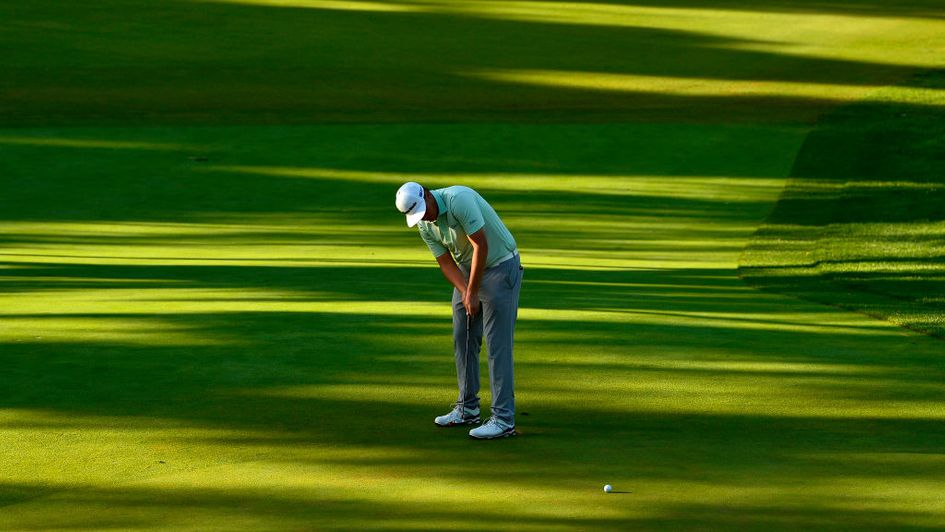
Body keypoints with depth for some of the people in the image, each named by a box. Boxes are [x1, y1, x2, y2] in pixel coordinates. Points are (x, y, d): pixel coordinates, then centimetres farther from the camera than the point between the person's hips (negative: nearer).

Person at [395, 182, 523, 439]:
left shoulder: (459, 199, -29)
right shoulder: (424, 226, -3)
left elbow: (481, 246, -28)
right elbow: (446, 263, 0)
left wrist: (473, 293, -22)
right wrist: (465, 293, -17)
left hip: (500, 266, -8)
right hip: (467, 270, 8)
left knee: (497, 343, -11)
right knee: (463, 339, 10)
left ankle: (503, 419, -12)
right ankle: (467, 409, 21)